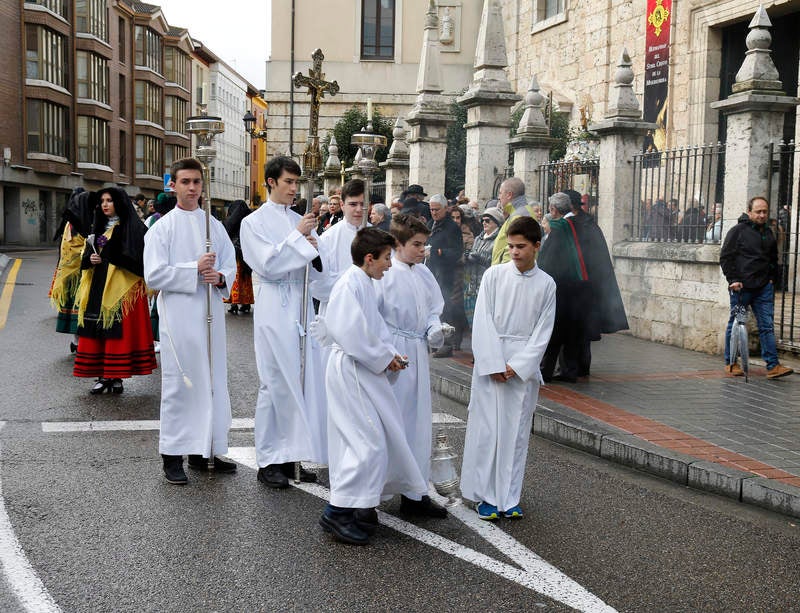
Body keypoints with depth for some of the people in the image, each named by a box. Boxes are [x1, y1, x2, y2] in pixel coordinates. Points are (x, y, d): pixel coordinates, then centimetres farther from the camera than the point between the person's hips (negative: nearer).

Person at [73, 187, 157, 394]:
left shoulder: (131, 227, -5)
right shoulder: (99, 227, 17)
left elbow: (134, 258, -14)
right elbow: (87, 255, 20)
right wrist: (90, 259, -3)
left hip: (120, 285, -6)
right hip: (98, 285, 7)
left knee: (119, 330, -6)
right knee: (97, 328, 3)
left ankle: (116, 376, 1)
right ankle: (103, 376, 9)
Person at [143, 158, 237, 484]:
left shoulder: (214, 226, 12)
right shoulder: (162, 228, 0)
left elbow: (231, 266, 14)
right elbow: (154, 275, -8)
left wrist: (220, 277, -9)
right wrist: (195, 269, -15)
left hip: (211, 312, 5)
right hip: (179, 314, -5)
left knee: (213, 380, 9)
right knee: (179, 382, -3)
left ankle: (205, 450, 20)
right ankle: (173, 455, 6)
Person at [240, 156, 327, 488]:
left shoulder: (301, 221, 15)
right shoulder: (254, 222, 1)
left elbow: (317, 271, 13)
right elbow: (267, 265, -12)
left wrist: (314, 251, -7)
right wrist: (298, 237, -13)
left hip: (302, 308, 5)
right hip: (274, 311, -5)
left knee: (305, 381, 5)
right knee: (276, 383, -3)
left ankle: (294, 454, 15)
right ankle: (269, 460, 6)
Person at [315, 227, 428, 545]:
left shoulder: (364, 284, 15)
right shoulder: (350, 284, -16)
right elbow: (349, 331, -24)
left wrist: (388, 352, 5)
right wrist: (382, 358, -14)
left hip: (364, 372, 10)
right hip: (350, 372, -10)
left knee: (367, 440, 14)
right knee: (369, 441, -11)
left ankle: (359, 506, 24)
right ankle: (338, 512, -6)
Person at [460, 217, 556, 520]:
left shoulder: (546, 284, 2)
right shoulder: (494, 275, -1)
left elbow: (543, 331, 1)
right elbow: (483, 322, -4)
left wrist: (519, 366, -9)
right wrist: (494, 365, -11)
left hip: (524, 366, 1)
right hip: (491, 361, -1)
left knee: (516, 431, 6)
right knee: (487, 428, 0)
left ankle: (509, 497, 15)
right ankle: (485, 495, 11)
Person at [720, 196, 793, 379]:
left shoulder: (768, 234, 15)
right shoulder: (738, 231, -4)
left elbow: (773, 259, 26)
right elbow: (725, 257, -6)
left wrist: (771, 278, 13)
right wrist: (733, 279, -12)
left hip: (764, 288, 5)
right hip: (742, 287, -5)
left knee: (767, 326, 0)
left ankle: (772, 365, -2)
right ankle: (730, 363, 15)